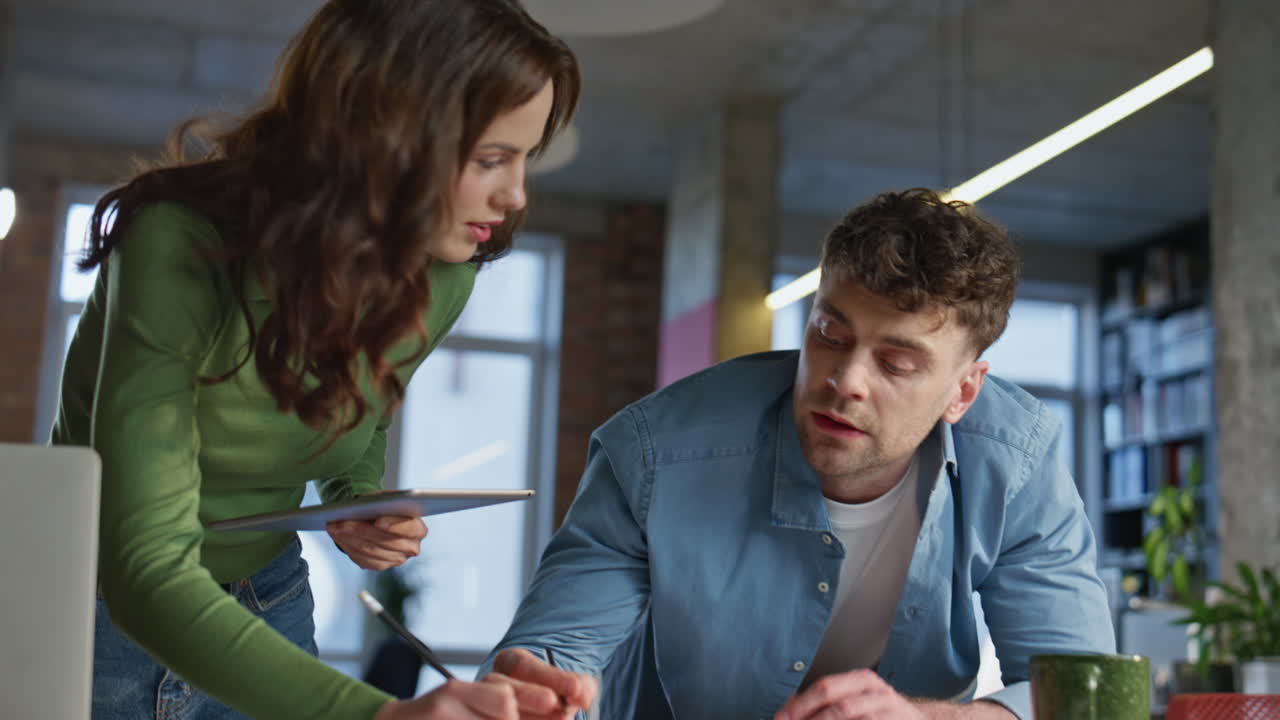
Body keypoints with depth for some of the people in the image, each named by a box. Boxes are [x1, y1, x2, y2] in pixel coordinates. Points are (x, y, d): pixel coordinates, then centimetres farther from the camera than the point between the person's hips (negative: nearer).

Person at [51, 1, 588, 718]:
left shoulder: (442, 280, -10)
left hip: (265, 608, 5)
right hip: (101, 607, -4)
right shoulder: (182, 248, -29)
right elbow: (147, 573, -36)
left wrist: (359, 500, -11)